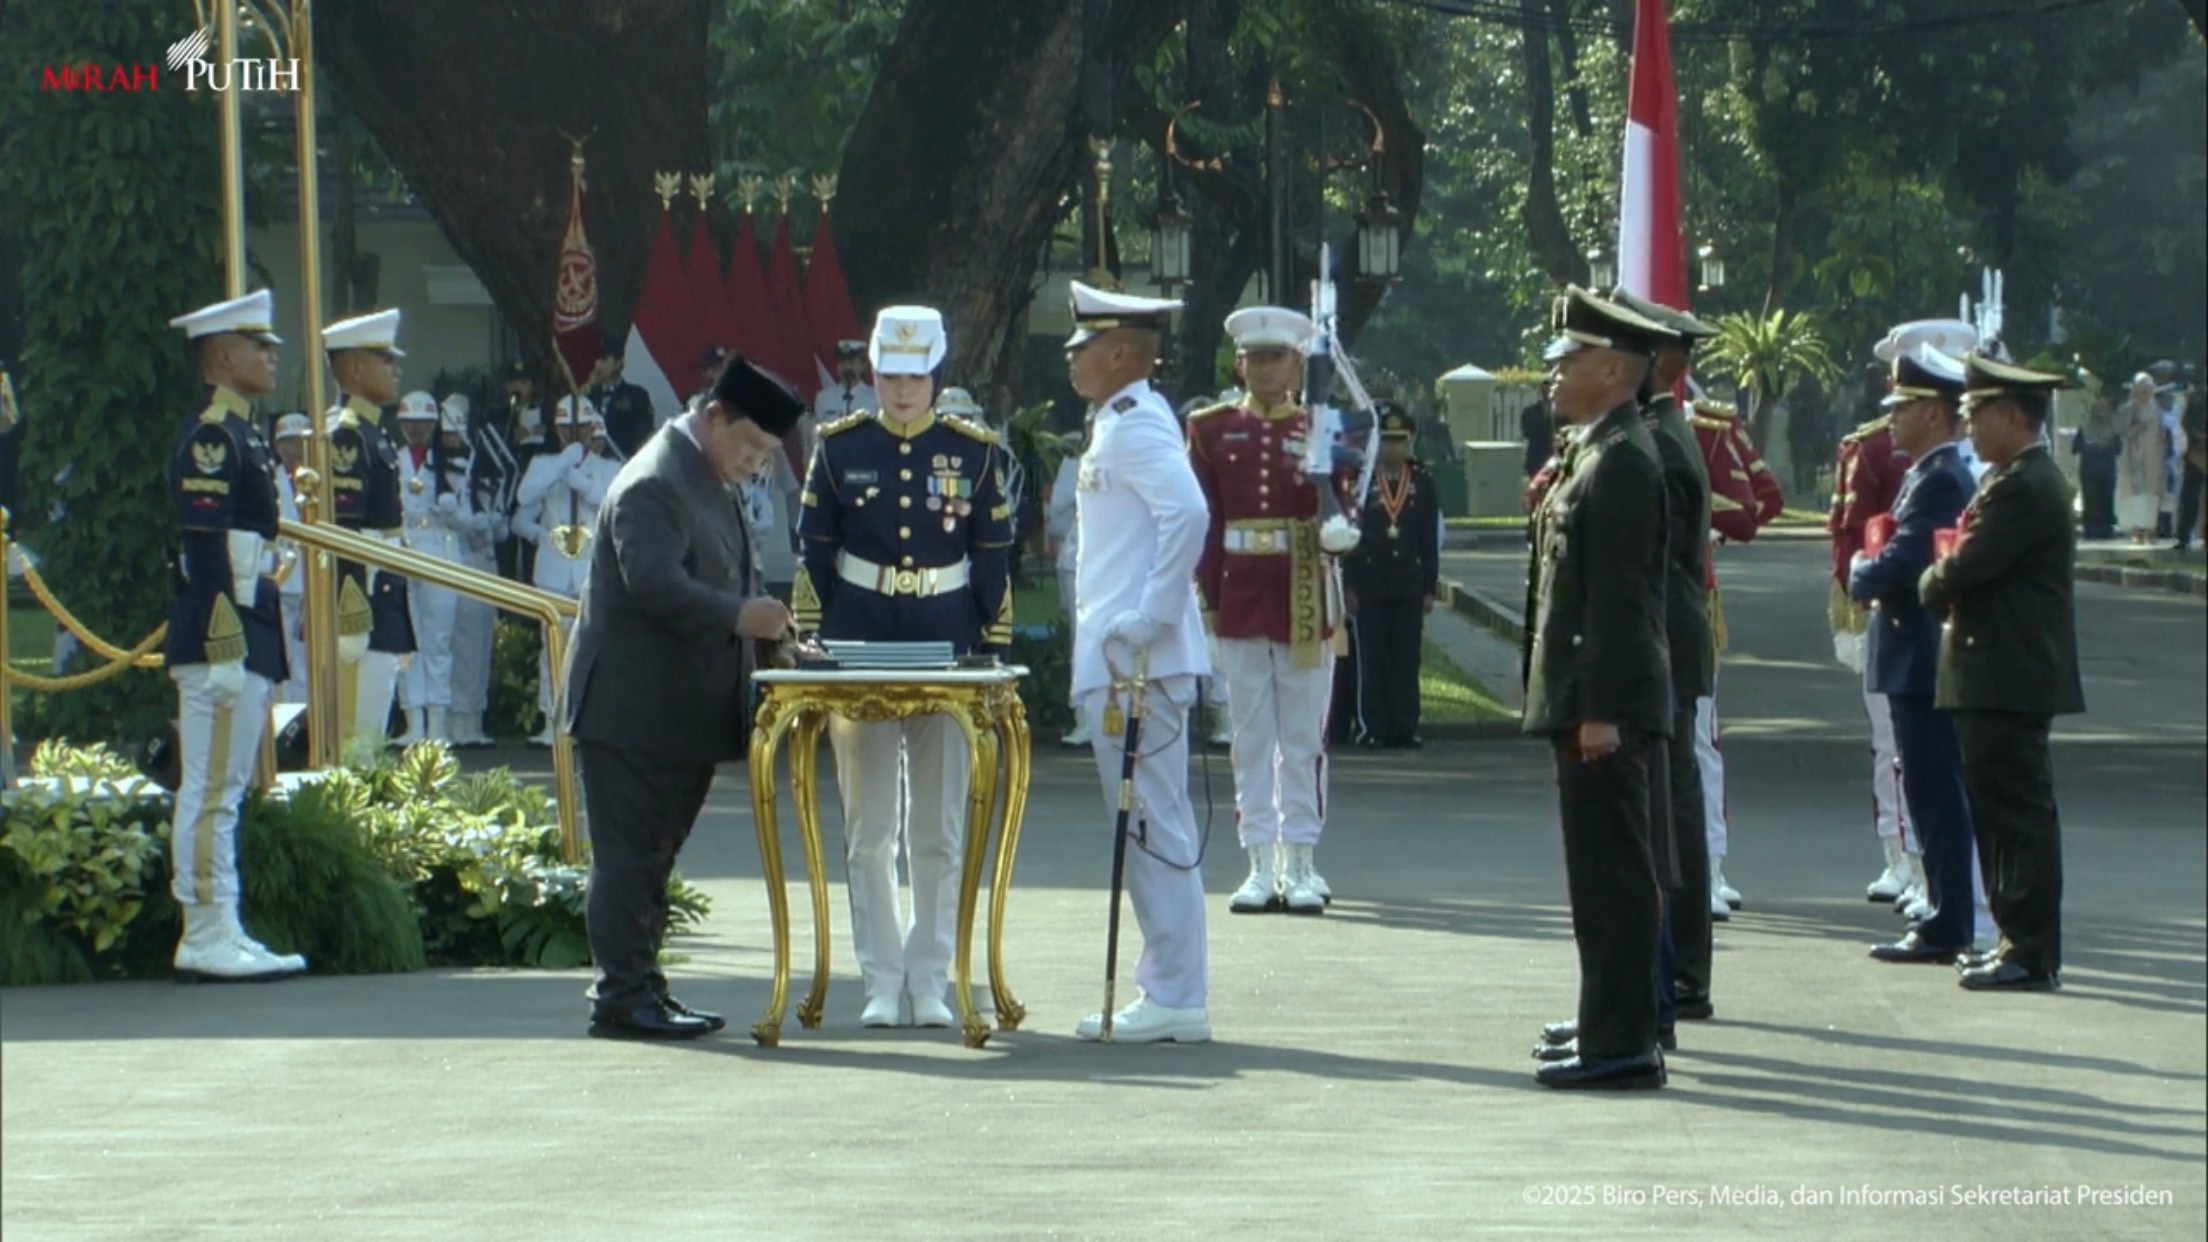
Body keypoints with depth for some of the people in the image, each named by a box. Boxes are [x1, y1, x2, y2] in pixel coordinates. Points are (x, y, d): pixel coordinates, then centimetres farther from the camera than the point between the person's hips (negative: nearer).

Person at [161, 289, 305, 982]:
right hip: (223, 637, -10)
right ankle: (208, 938, -8)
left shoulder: (242, 436, 19)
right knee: (211, 791, -8)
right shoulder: (210, 436, -12)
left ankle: (220, 937, 13)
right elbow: (204, 547, -19)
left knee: (224, 791, 10)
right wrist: (224, 647, -23)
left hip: (248, 635, 10)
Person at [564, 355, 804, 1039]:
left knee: (651, 856, 13)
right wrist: (737, 615, -35)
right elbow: (653, 581, -28)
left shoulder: (706, 482, 18)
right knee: (630, 854, -7)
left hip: (682, 711, 10)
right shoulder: (654, 485, -16)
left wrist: (761, 620, 10)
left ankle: (641, 991, 17)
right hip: (634, 708, -10)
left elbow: (718, 580, 26)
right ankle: (623, 998, -6)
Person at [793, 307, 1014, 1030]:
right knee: (869, 830, 2)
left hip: (947, 649, 0)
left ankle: (930, 982, 9)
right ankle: (881, 983, 8)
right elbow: (813, 556, 5)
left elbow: (994, 563, 4)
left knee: (940, 832, 3)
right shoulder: (840, 448, 3)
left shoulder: (975, 452, 2)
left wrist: (992, 657, 0)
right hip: (858, 646, 0)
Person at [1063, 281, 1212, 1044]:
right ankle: (1167, 990, 17)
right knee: (1144, 828, 12)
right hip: (1118, 662, 10)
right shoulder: (1119, 425, 17)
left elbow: (1187, 513, -27)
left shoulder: (1137, 427, -13)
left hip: (1138, 661, -10)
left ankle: (1176, 1001, -5)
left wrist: (1153, 617, -25)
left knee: (1154, 828, -7)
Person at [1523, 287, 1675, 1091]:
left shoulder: (1621, 460, -16)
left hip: (1604, 701, -11)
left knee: (1612, 871, -8)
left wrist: (1598, 712, -22)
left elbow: (1617, 594, -21)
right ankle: (1611, 1020, 29)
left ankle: (1621, 1046, -6)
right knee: (1603, 868, 18)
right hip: (1586, 699, 11)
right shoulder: (1599, 453, 15)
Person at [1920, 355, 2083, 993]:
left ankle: (2034, 956, -5)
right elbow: (1977, 563, 20)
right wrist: (1947, 585, 2)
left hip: (2010, 678, -11)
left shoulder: (2023, 488, -17)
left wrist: (1933, 586, -1)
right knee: (2001, 812, 15)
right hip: (2005, 676, 11)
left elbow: (1966, 568, -20)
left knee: (2019, 813, -7)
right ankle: (2019, 939, 20)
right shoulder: (2027, 479, 17)